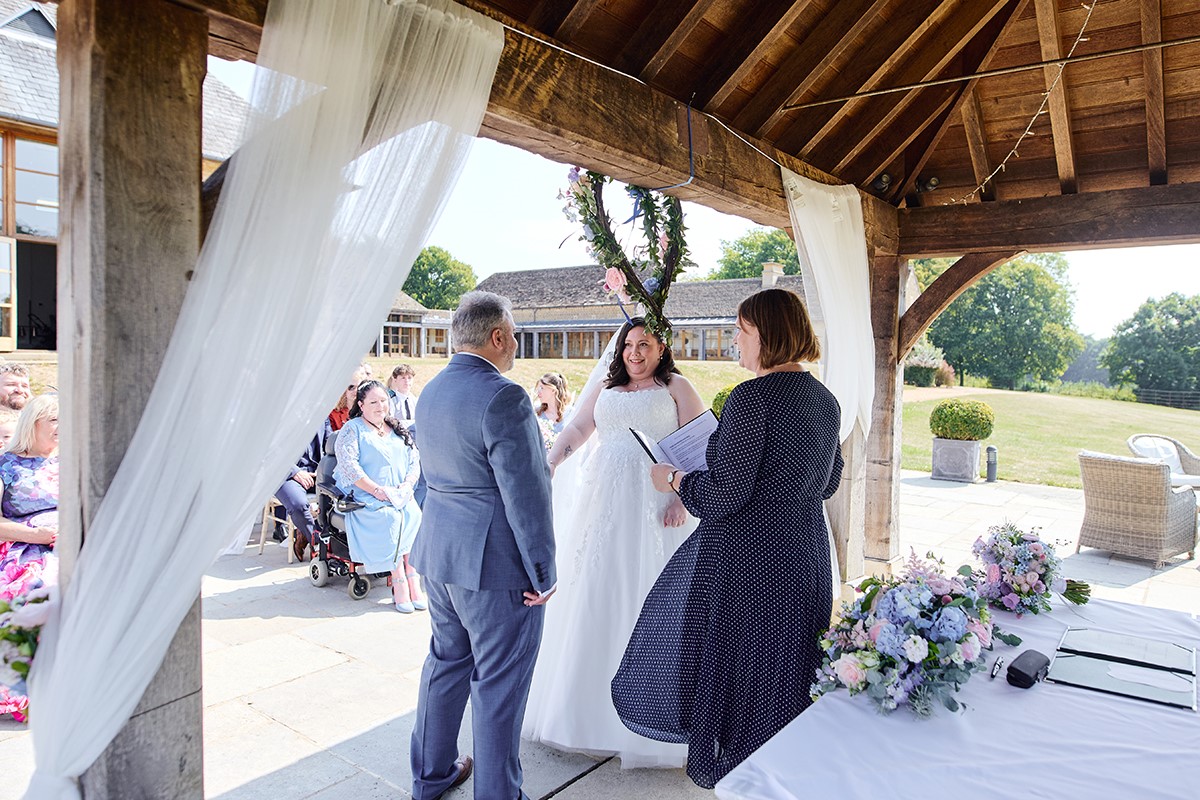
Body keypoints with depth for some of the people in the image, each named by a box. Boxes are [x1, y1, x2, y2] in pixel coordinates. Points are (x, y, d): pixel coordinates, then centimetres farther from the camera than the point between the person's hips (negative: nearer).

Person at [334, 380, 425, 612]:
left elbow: (415, 460, 15)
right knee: (390, 517, -34)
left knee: (414, 514, -29)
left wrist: (407, 484, -6)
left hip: (401, 495, 4)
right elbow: (348, 465, -10)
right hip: (365, 497, -4)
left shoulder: (398, 429, 21)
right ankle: (399, 582, -29)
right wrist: (377, 490, -17)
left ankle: (411, 578, -28)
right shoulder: (352, 429, 4)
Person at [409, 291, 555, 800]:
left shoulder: (430, 392, 7)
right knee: (498, 683, 6)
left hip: (438, 553, 9)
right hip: (497, 564, -9)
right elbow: (526, 494, -22)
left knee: (446, 661, 23)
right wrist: (543, 571, -15)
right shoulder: (503, 396, -21)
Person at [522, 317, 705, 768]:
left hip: (656, 507, -4)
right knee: (593, 597, 8)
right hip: (604, 504, 4)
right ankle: (586, 704, 24)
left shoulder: (676, 387, 4)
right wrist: (545, 468, -8)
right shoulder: (604, 388, 16)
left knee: (650, 600, 2)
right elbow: (575, 431, 7)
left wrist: (682, 499, -15)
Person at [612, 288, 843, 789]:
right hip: (807, 554, 8)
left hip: (748, 557, -8)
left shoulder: (752, 398, -21)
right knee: (787, 665, 21)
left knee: (737, 663, 11)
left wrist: (673, 480, -6)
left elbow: (725, 494, -22)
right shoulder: (825, 400, 4)